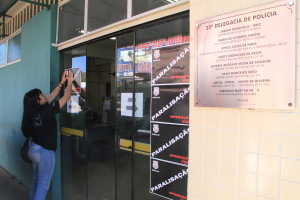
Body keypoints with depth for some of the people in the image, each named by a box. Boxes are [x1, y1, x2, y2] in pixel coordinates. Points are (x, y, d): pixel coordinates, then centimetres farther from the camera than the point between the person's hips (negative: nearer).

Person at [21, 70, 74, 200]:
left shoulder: (33, 111, 0)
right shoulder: (45, 112, -23)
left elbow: (51, 98, 9)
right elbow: (66, 98, -16)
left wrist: (61, 83, 12)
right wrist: (70, 81, -4)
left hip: (34, 149, 8)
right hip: (44, 152, -8)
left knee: (36, 181, 22)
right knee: (43, 185, 4)